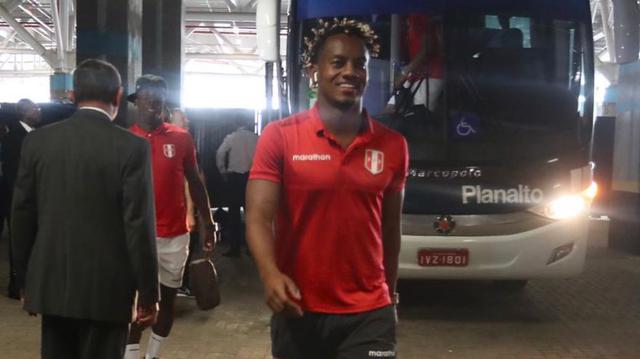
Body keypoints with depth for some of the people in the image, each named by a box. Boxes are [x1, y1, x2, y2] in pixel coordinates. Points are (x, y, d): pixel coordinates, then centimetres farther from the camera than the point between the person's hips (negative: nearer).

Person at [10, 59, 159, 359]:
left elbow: (22, 216, 4)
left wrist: (25, 281, 15)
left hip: (51, 285, 4)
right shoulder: (132, 147, -11)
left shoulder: (37, 141, 0)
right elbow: (139, 225, -12)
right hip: (106, 289, -3)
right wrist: (148, 294, -4)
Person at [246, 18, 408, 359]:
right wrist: (271, 275, -29)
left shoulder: (393, 146, 3)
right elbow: (258, 217, -12)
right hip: (298, 311, -1)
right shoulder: (280, 137, -5)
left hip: (369, 314, 2)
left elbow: (390, 229, 11)